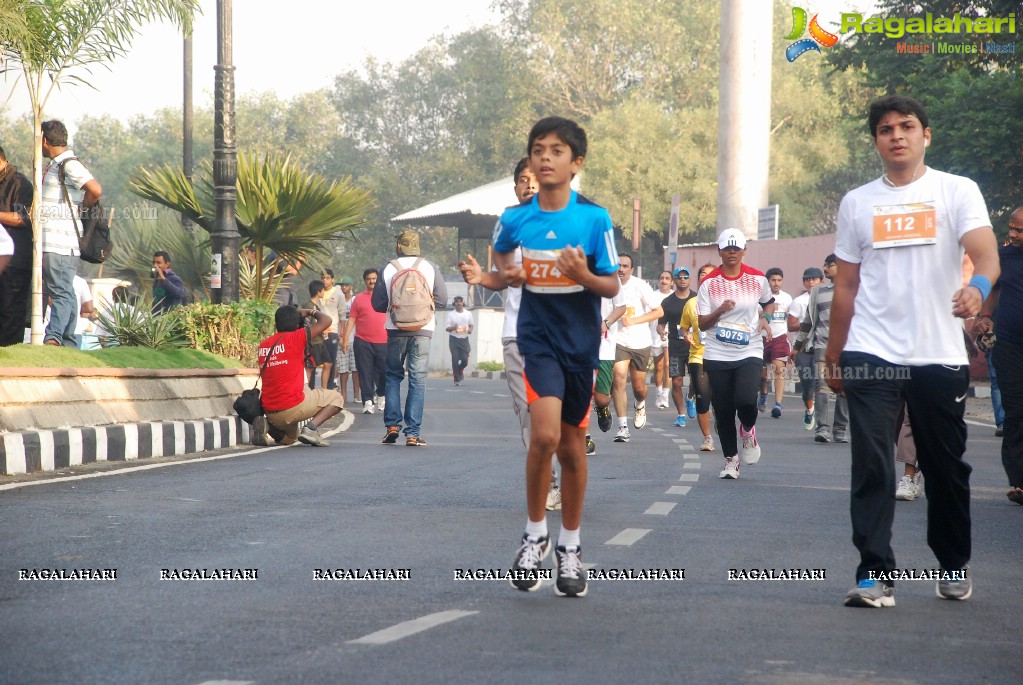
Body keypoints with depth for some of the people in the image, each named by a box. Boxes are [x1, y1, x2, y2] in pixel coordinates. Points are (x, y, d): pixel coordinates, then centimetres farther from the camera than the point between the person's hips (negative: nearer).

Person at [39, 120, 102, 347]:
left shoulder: (69, 165, -12)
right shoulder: (54, 165, 19)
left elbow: (96, 191, -22)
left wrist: (83, 207, -7)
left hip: (61, 245, -10)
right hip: (48, 243, 10)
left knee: (62, 293, -15)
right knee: (63, 293, 10)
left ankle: (53, 336, -25)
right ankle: (68, 343, 12)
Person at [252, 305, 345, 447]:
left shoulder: (263, 345, 10)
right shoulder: (296, 338, -7)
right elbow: (326, 320, -3)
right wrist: (311, 312, 16)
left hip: (270, 412, 6)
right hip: (293, 406, -6)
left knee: (289, 438, 34)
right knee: (336, 398, 12)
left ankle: (268, 426, 1)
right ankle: (311, 428, -11)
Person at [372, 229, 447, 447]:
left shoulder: (388, 269, 0)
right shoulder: (430, 268, 0)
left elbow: (377, 303, 2)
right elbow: (442, 297, 2)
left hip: (396, 330, 0)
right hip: (423, 330, 0)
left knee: (393, 376, 15)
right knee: (418, 380, 1)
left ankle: (392, 424, 3)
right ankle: (413, 433, -3)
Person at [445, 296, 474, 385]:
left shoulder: (468, 314, 7)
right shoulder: (451, 315, 1)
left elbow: (471, 325, 20)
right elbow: (447, 328, 1)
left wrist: (470, 330, -3)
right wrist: (453, 328, -21)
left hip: (464, 339, 2)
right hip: (454, 339, -2)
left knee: (465, 359, -6)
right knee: (455, 360, -6)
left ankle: (460, 370, 28)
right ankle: (456, 379, 4)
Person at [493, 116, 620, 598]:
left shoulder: (594, 218, -8)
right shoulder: (515, 219, -3)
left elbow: (612, 286, -3)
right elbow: (500, 253, 20)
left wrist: (584, 275, -23)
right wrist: (507, 274, -1)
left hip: (581, 340, 0)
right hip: (537, 337, 0)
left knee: (572, 443, 9)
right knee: (545, 434, -20)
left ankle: (569, 547, 25)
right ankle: (535, 534, 0)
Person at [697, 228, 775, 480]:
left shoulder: (757, 279, 3)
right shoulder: (709, 283, 1)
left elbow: (769, 302, 23)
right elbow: (702, 324, 1)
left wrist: (765, 318, 3)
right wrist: (719, 311, -17)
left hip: (749, 352, -1)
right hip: (717, 355, 1)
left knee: (746, 400, -23)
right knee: (723, 411, 2)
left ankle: (748, 430, 12)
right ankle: (730, 459, 21)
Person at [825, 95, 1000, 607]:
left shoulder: (958, 192, 2)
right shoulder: (856, 203, 11)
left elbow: (986, 253, -13)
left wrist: (977, 287, -36)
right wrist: (833, 356, 14)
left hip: (940, 355, -1)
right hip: (871, 354, 1)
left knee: (946, 467, 10)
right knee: (871, 466, -8)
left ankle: (954, 565, 28)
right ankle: (875, 574, -7)